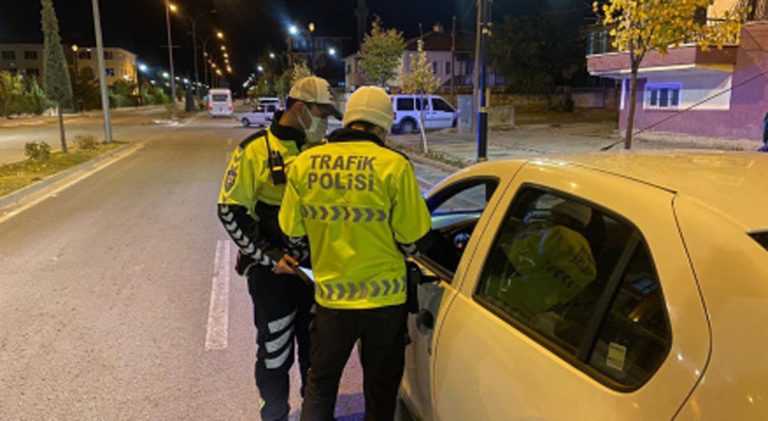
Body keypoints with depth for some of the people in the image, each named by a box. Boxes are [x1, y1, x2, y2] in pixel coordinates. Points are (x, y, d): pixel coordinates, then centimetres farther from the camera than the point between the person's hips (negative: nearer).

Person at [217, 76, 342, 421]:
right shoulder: (256, 150, -12)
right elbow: (230, 211, -12)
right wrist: (268, 256, -17)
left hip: (316, 267, 5)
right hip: (272, 271, -5)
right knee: (275, 352, 10)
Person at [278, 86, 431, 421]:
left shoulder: (304, 163, -6)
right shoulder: (393, 165, -15)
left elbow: (292, 230, 2)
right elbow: (411, 236, -10)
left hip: (331, 293, 2)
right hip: (385, 295, -2)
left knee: (320, 383, 22)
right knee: (381, 388, 19)